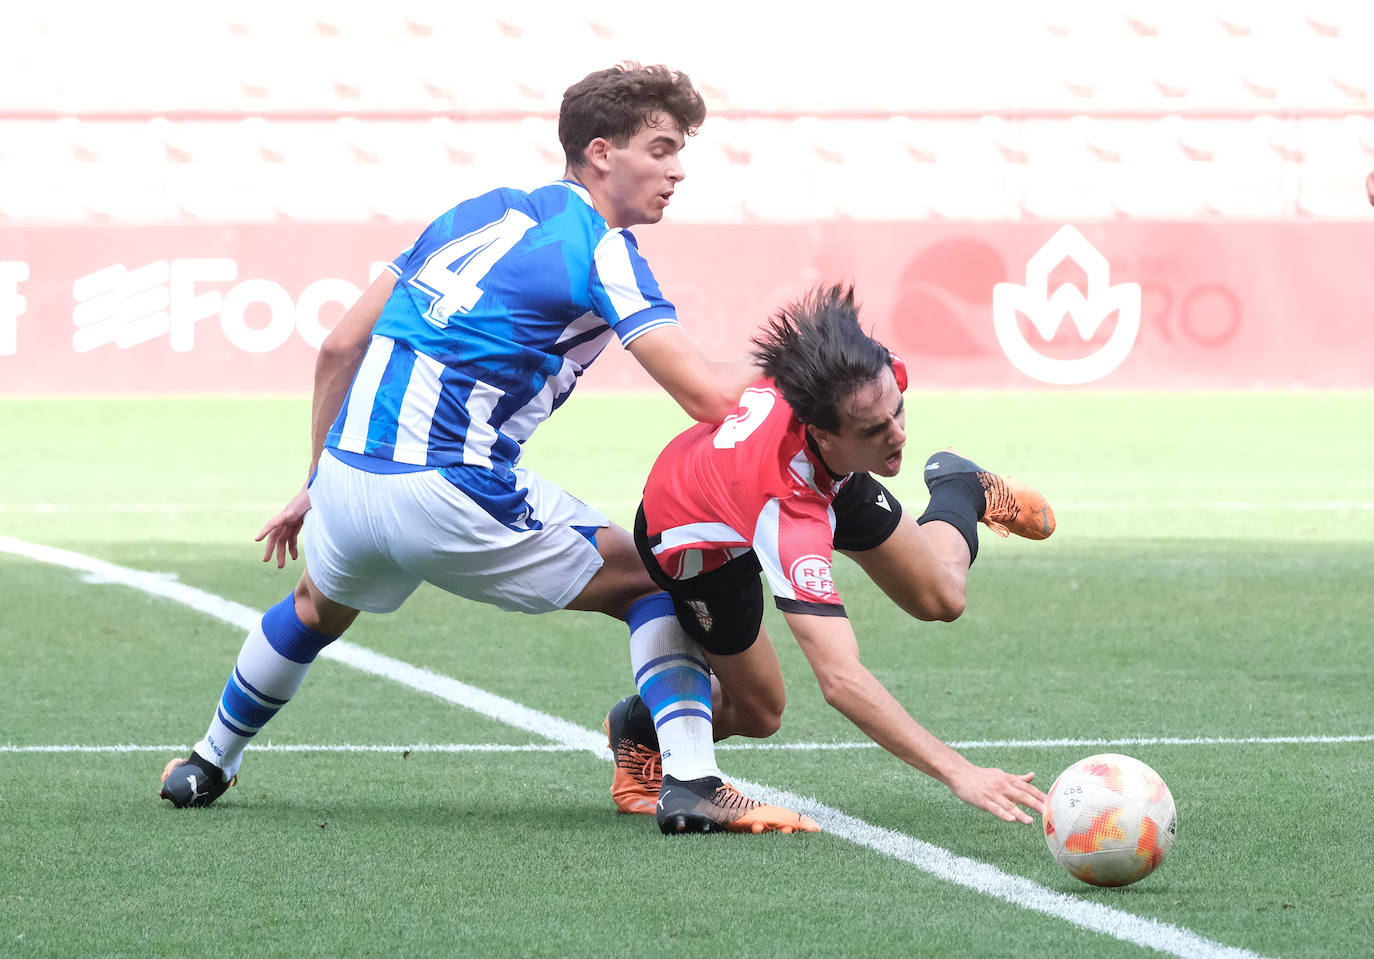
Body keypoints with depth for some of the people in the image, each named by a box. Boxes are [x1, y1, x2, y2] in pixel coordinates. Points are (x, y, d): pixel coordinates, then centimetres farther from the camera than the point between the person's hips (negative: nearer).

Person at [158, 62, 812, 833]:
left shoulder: (477, 213, 15)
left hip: (347, 475, 7)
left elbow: (340, 347, 17)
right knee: (658, 581, 6)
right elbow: (708, 397, -15)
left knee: (319, 609, 38)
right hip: (451, 499, -7)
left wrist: (319, 484, 25)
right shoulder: (602, 253, -7)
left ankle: (208, 763, 55)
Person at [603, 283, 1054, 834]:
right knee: (758, 712, 4)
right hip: (699, 540, -5)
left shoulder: (872, 381, -38)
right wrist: (957, 773, -66)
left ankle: (959, 489, 45)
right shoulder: (788, 511, -54)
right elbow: (840, 679, -60)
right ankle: (639, 734, 34)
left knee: (940, 597, 11)